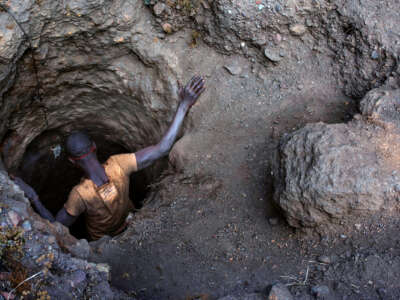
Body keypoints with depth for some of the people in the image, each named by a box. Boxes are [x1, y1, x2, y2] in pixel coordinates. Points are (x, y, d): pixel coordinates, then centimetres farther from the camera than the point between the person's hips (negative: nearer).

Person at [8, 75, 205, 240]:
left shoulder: (79, 195, -42)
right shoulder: (118, 165, -37)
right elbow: (162, 148, -38)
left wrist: (33, 197, -31)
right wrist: (184, 107, -38)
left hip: (102, 239, -2)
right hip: (129, 223, 3)